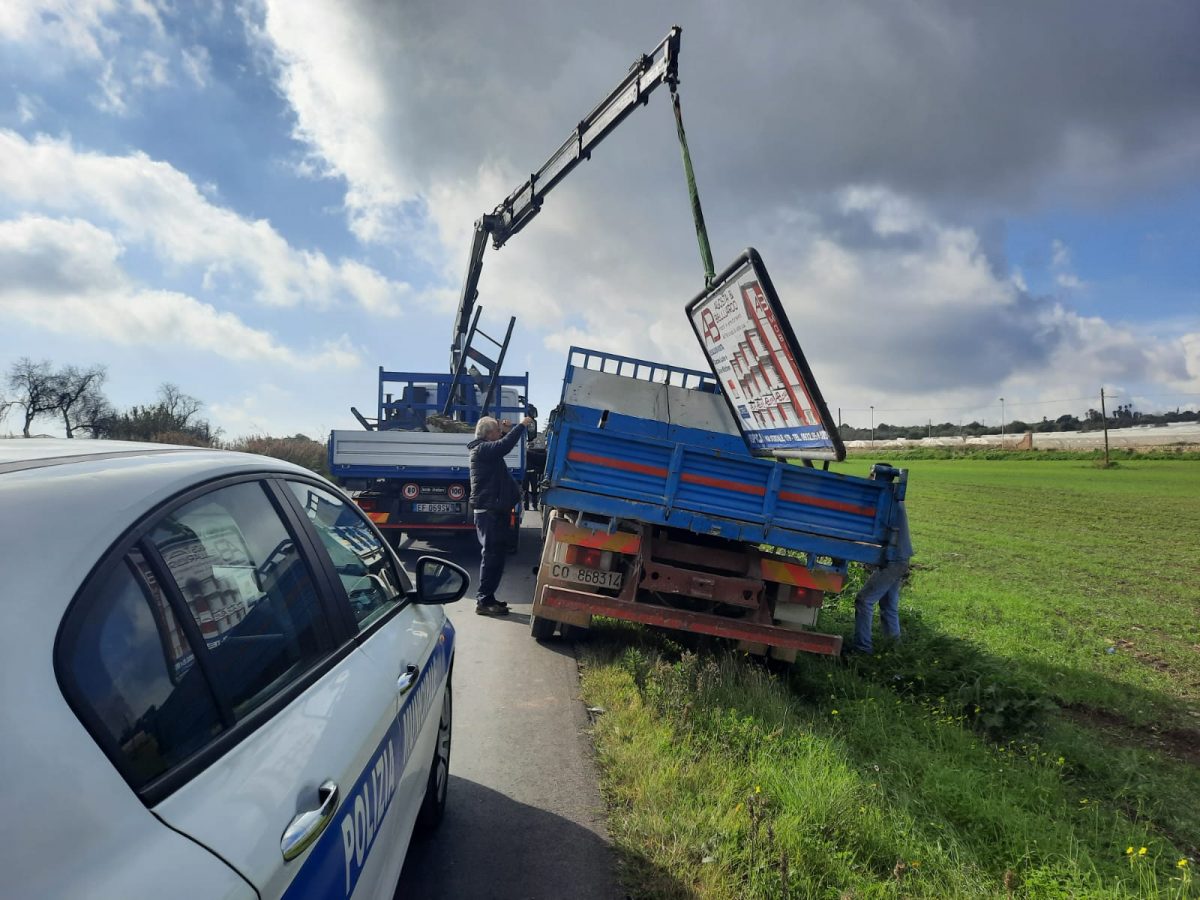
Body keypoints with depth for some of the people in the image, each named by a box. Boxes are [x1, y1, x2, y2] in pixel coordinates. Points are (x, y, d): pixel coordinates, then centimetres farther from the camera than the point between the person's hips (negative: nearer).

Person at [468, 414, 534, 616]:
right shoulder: (481, 449, -13)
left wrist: (506, 432, 18)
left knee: (496, 555, 14)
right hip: (489, 511, -11)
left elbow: (502, 447, 35)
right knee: (492, 555, -8)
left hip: (495, 510, 11)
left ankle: (487, 598, 21)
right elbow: (504, 446, -30)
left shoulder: (487, 449, 18)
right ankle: (484, 601, -4)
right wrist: (522, 425, -22)